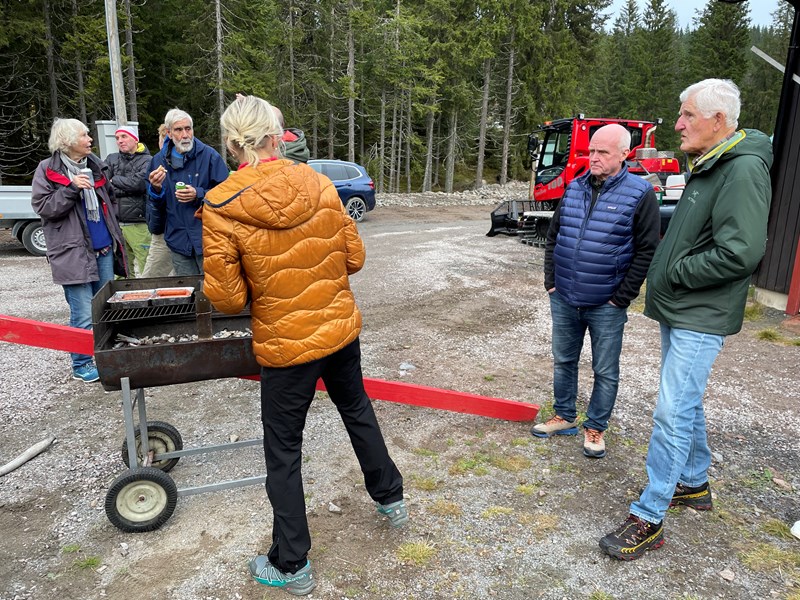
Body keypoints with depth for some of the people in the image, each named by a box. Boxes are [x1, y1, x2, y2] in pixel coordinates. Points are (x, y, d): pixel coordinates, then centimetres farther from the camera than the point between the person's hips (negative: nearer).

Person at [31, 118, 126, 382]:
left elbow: (110, 198, 24)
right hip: (73, 252, -6)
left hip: (104, 249, 6)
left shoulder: (95, 165, 12)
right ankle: (81, 365, 13)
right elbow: (42, 207, -10)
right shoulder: (48, 169, -4)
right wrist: (71, 189, -20)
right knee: (83, 315, -4)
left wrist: (113, 230, 15)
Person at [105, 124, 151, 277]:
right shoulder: (111, 159, 15)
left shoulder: (146, 161, 1)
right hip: (116, 223, 5)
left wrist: (114, 180, -1)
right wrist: (127, 189, -9)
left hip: (139, 224, -5)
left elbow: (138, 183, -14)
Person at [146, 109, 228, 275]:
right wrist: (156, 189, -4)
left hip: (206, 239, -3)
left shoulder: (210, 155, -4)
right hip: (178, 241, 4)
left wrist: (199, 195, -17)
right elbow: (155, 204, 16)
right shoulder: (158, 160, 8)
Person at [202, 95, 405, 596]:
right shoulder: (319, 184, -7)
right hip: (342, 328, 4)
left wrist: (259, 285, 7)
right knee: (358, 410, 28)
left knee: (283, 450, 13)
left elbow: (227, 299, -14)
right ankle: (391, 498, 47)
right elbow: (354, 257, -1)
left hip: (286, 344, -4)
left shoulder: (221, 207, -16)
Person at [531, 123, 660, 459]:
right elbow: (553, 237, 13)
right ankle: (564, 417, 34)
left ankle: (595, 428, 25)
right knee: (563, 361, 16)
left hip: (606, 305, -5)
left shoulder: (640, 194, -8)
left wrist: (622, 297, -10)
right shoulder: (574, 188, 6)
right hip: (564, 300, 5)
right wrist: (551, 281, 6)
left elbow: (646, 251, -9)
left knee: (606, 372, 8)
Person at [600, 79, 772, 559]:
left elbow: (741, 253, -26)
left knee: (673, 414, -7)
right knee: (687, 404, 20)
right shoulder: (706, 166, 13)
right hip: (677, 311, 10)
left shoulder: (743, 169, -17)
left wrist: (673, 274, -16)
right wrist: (667, 271, 6)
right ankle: (695, 484, 38)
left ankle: (649, 519, 3)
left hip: (701, 319, -10)